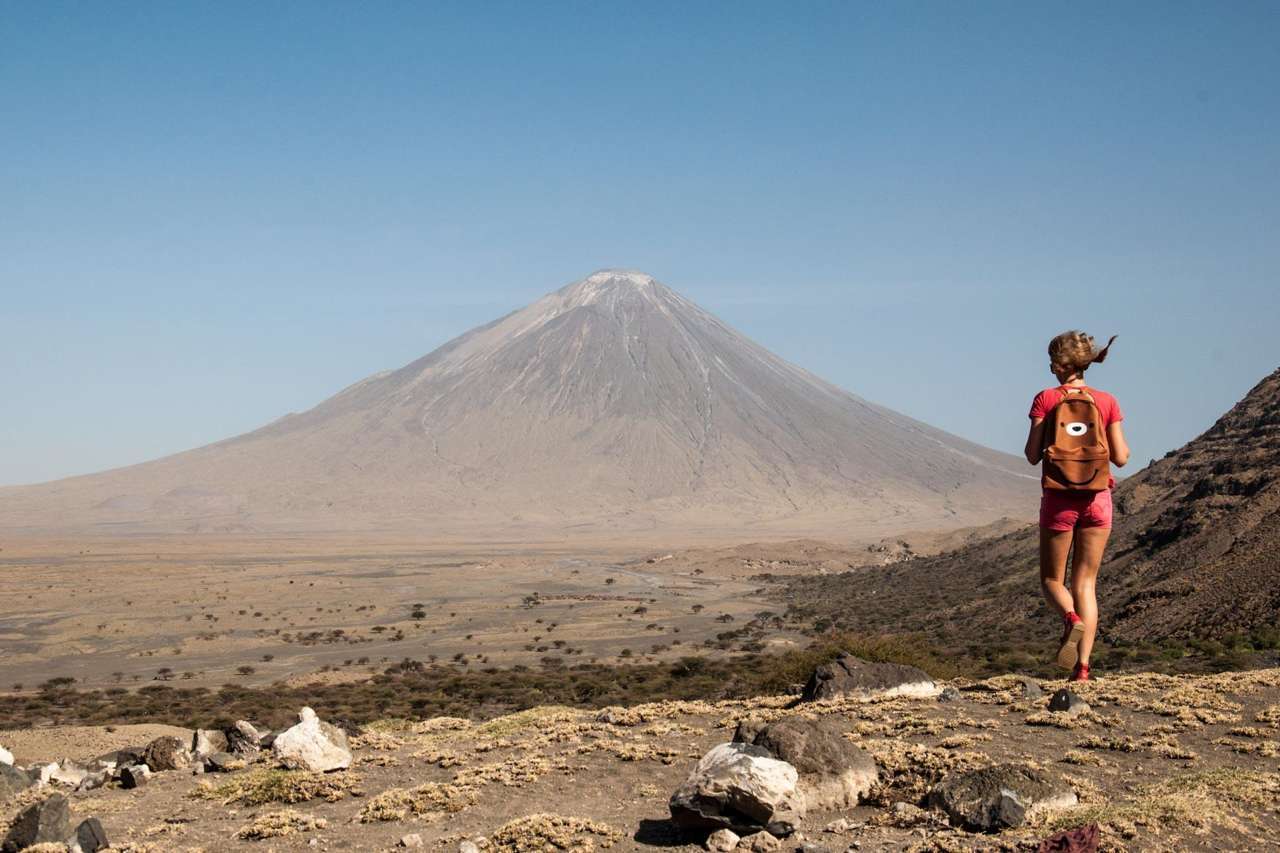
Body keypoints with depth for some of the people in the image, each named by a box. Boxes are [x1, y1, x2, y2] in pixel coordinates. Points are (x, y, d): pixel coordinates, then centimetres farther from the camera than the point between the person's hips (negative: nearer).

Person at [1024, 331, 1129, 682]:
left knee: (1051, 579, 13)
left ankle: (1072, 619, -20)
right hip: (1097, 498, 2)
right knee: (1085, 582, 10)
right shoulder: (1107, 402, 0)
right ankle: (1082, 666, 0)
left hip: (1059, 499, -2)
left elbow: (1033, 455, -8)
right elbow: (1121, 458, -1)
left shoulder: (1046, 399, -5)